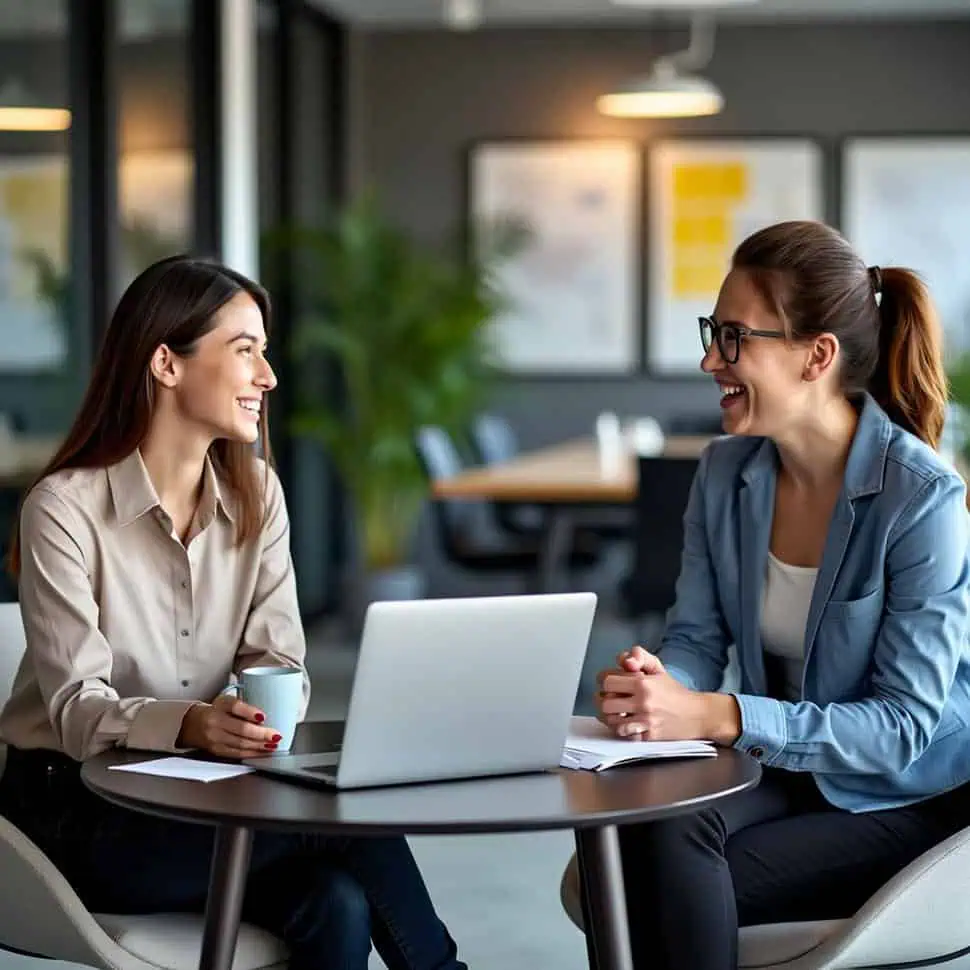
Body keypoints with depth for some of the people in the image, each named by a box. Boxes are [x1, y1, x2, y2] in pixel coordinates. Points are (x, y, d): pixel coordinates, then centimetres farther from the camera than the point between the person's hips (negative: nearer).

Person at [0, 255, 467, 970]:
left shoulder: (256, 492, 5)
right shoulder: (65, 508, -13)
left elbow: (279, 662, 1)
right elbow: (76, 708, -18)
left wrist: (268, 709, -23)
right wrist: (190, 724, -38)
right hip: (75, 810, -5)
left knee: (337, 906, -26)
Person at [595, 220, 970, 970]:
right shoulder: (726, 472, 0)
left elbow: (903, 725, -22)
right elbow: (696, 640, 3)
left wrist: (717, 716, -33)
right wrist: (656, 689, -23)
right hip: (788, 771, 5)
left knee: (667, 888, -25)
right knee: (654, 827, -28)